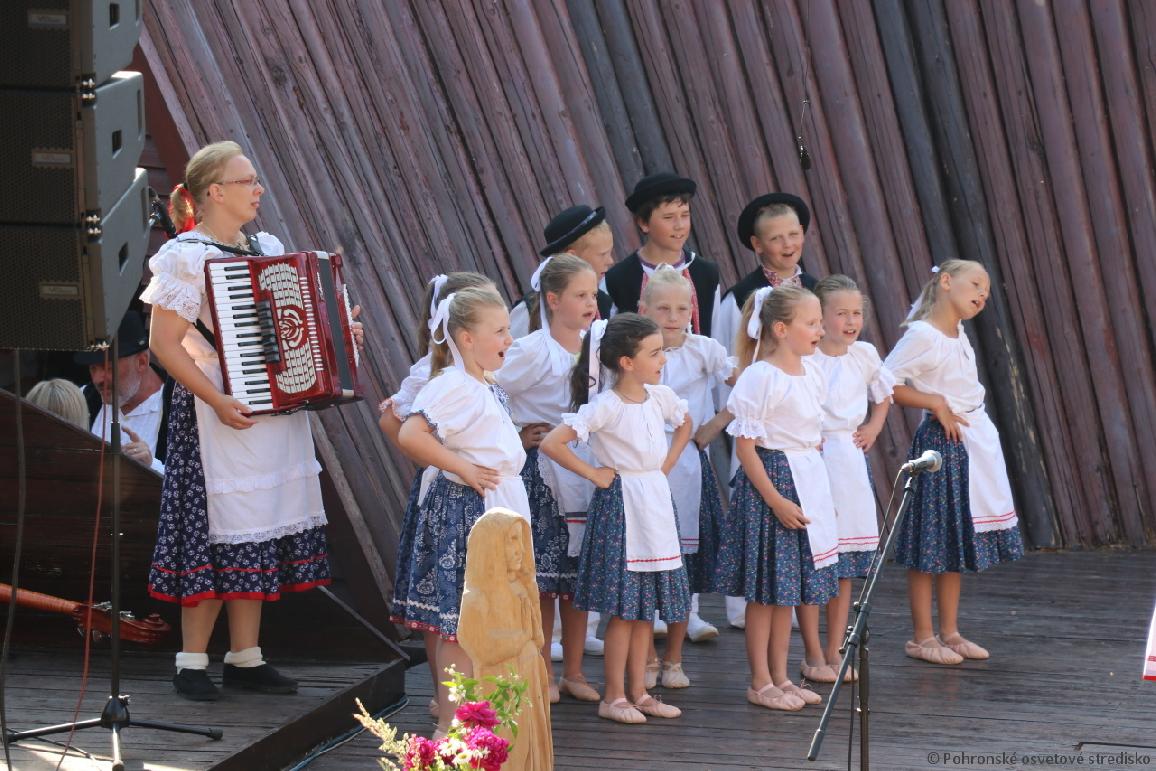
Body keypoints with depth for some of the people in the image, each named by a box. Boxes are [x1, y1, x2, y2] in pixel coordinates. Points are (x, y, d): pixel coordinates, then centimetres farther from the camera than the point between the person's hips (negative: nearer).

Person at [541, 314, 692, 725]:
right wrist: (593, 474, -15)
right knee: (624, 609, -4)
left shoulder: (659, 396, 4)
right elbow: (552, 443, -23)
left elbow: (684, 424, 27)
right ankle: (613, 696, 5)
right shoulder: (605, 406, -17)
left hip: (656, 505, 7)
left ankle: (638, 691, 18)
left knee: (648, 604, 10)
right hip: (620, 506, -7)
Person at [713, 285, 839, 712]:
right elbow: (745, 445, -16)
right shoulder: (759, 377, -16)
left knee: (791, 586, 12)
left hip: (808, 480, 8)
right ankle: (760, 683, 8)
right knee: (766, 589, -1)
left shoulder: (811, 373, 8)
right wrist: (777, 501, -19)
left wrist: (817, 489, 16)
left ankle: (780, 677, 20)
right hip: (771, 479, -8)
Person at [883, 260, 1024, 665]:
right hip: (941, 442, -9)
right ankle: (922, 636, 5)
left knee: (957, 540, 13)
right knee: (929, 544, -2)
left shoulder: (959, 335, 12)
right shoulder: (922, 335, -15)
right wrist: (936, 403, -19)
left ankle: (949, 632, 20)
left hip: (975, 438, 9)